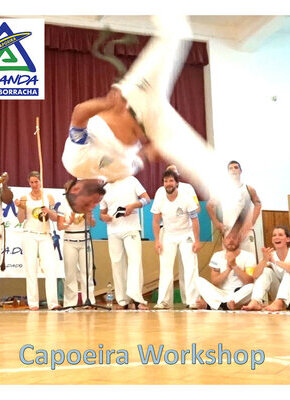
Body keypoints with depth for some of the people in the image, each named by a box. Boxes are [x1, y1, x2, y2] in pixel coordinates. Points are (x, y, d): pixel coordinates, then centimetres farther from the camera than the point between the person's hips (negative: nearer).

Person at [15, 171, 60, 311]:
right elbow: (21, 219, 3)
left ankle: (53, 302, -14)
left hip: (45, 236, 1)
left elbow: (55, 218, 9)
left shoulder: (48, 197, 8)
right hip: (30, 235, 0)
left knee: (50, 268, -11)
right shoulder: (25, 198, 6)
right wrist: (20, 207, -14)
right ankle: (33, 303, 0)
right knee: (31, 269, -2)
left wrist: (49, 212, -11)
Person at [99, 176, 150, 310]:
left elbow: (147, 199, 2)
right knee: (117, 264, 2)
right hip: (113, 231, 4)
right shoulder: (104, 189, 16)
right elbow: (102, 212, 22)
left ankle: (136, 298, -22)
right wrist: (104, 217, -2)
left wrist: (133, 205, -16)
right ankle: (122, 301, 7)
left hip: (131, 228, -4)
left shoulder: (130, 180, 5)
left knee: (135, 260, -16)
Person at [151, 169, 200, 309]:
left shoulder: (186, 198, -17)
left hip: (186, 235, -2)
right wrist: (157, 240, -6)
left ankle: (193, 301, -3)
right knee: (165, 268, -3)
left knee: (191, 267, -7)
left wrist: (197, 240, -14)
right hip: (168, 236, 2)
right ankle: (163, 301, 2)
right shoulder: (159, 200, -10)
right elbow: (156, 222, -1)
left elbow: (194, 220, -13)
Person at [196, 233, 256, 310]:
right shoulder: (217, 256, 5)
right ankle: (226, 305, -37)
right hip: (221, 294, 2)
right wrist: (228, 269, -16)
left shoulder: (248, 256, -1)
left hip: (241, 294, -1)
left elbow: (250, 282, -12)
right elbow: (214, 282, -3)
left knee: (251, 287, -34)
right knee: (199, 280, -17)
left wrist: (234, 266, -20)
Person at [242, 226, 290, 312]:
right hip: (278, 294, 3)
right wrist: (264, 260, -30)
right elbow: (255, 276, -15)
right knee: (267, 271, -17)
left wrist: (275, 261, -37)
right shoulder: (270, 255, 0)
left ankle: (279, 302, -46)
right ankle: (256, 302, -35)